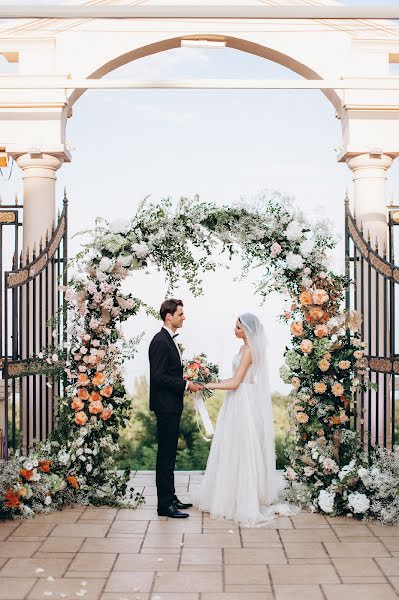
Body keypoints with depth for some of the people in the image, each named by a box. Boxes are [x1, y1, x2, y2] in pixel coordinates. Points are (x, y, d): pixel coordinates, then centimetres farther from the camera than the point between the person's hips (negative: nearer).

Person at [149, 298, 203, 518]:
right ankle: (164, 505, 0)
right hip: (166, 406, -10)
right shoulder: (160, 341, -17)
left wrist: (187, 383, 7)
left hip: (171, 405, 10)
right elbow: (158, 376, -22)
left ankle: (170, 497, 24)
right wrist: (186, 384, -18)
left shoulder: (169, 340, 14)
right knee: (166, 455, -5)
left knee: (169, 454, 16)